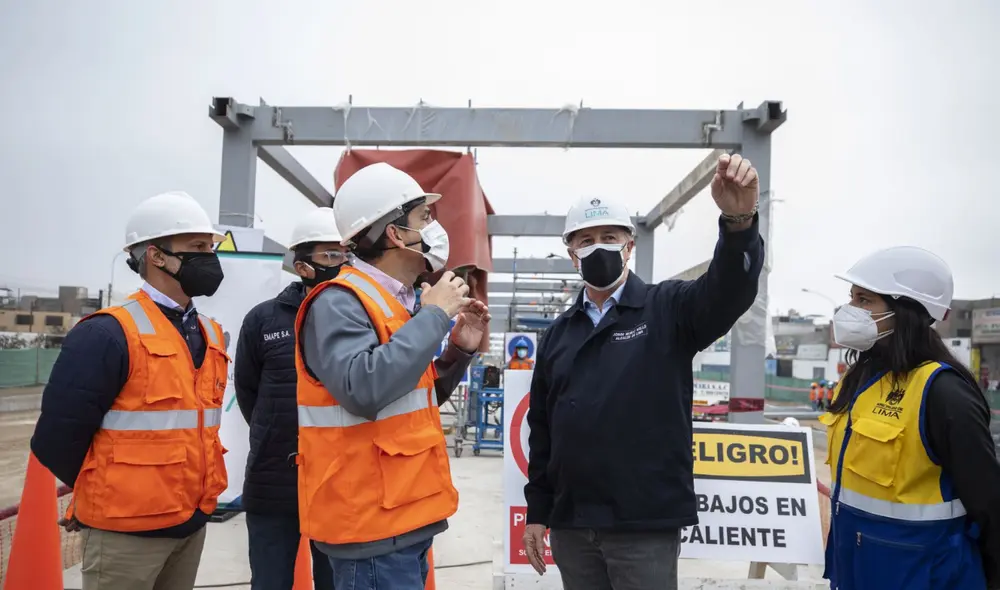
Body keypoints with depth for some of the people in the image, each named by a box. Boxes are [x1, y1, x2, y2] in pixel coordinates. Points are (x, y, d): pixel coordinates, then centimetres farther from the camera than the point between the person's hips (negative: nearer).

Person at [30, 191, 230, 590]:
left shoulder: (210, 335, 7)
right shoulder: (109, 334, -16)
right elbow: (57, 438, -14)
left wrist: (189, 495, 12)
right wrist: (109, 496, -1)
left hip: (192, 522, 7)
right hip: (127, 529, -6)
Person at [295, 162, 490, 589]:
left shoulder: (399, 302, 12)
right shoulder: (340, 303, -16)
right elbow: (364, 390, -33)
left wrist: (459, 350, 5)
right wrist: (433, 315, -23)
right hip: (370, 523, -9)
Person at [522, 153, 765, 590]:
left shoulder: (668, 309, -2)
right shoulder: (558, 333, 9)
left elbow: (729, 292, -22)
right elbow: (542, 427, 12)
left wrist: (738, 220, -41)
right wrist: (537, 511, 12)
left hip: (647, 525, -4)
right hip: (570, 525, 4)